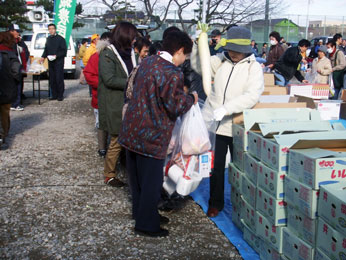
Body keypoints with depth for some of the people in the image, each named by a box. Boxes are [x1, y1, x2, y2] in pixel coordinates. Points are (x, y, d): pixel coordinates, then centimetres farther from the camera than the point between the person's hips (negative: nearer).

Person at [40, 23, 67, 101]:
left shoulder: (60, 39, -5)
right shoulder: (48, 39, 15)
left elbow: (64, 51, -8)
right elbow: (46, 50, 24)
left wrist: (56, 56, -18)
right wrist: (43, 57, 10)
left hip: (59, 62, -6)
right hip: (50, 62, 6)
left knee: (59, 79, -6)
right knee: (52, 79, 7)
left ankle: (60, 95, 3)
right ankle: (54, 95, 15)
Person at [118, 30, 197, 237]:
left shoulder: (147, 62, 6)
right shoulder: (173, 74, -21)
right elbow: (175, 107, -20)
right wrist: (191, 99, 1)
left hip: (132, 131, 9)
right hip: (151, 135, -9)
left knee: (137, 176, 22)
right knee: (152, 180, 6)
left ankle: (141, 211, 40)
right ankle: (146, 225, 18)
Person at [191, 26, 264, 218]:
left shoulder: (253, 67, -8)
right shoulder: (220, 61, 3)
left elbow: (252, 96, -20)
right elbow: (198, 65, 9)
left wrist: (225, 109, -30)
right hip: (215, 122, 3)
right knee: (216, 165, 11)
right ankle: (216, 203, 27)